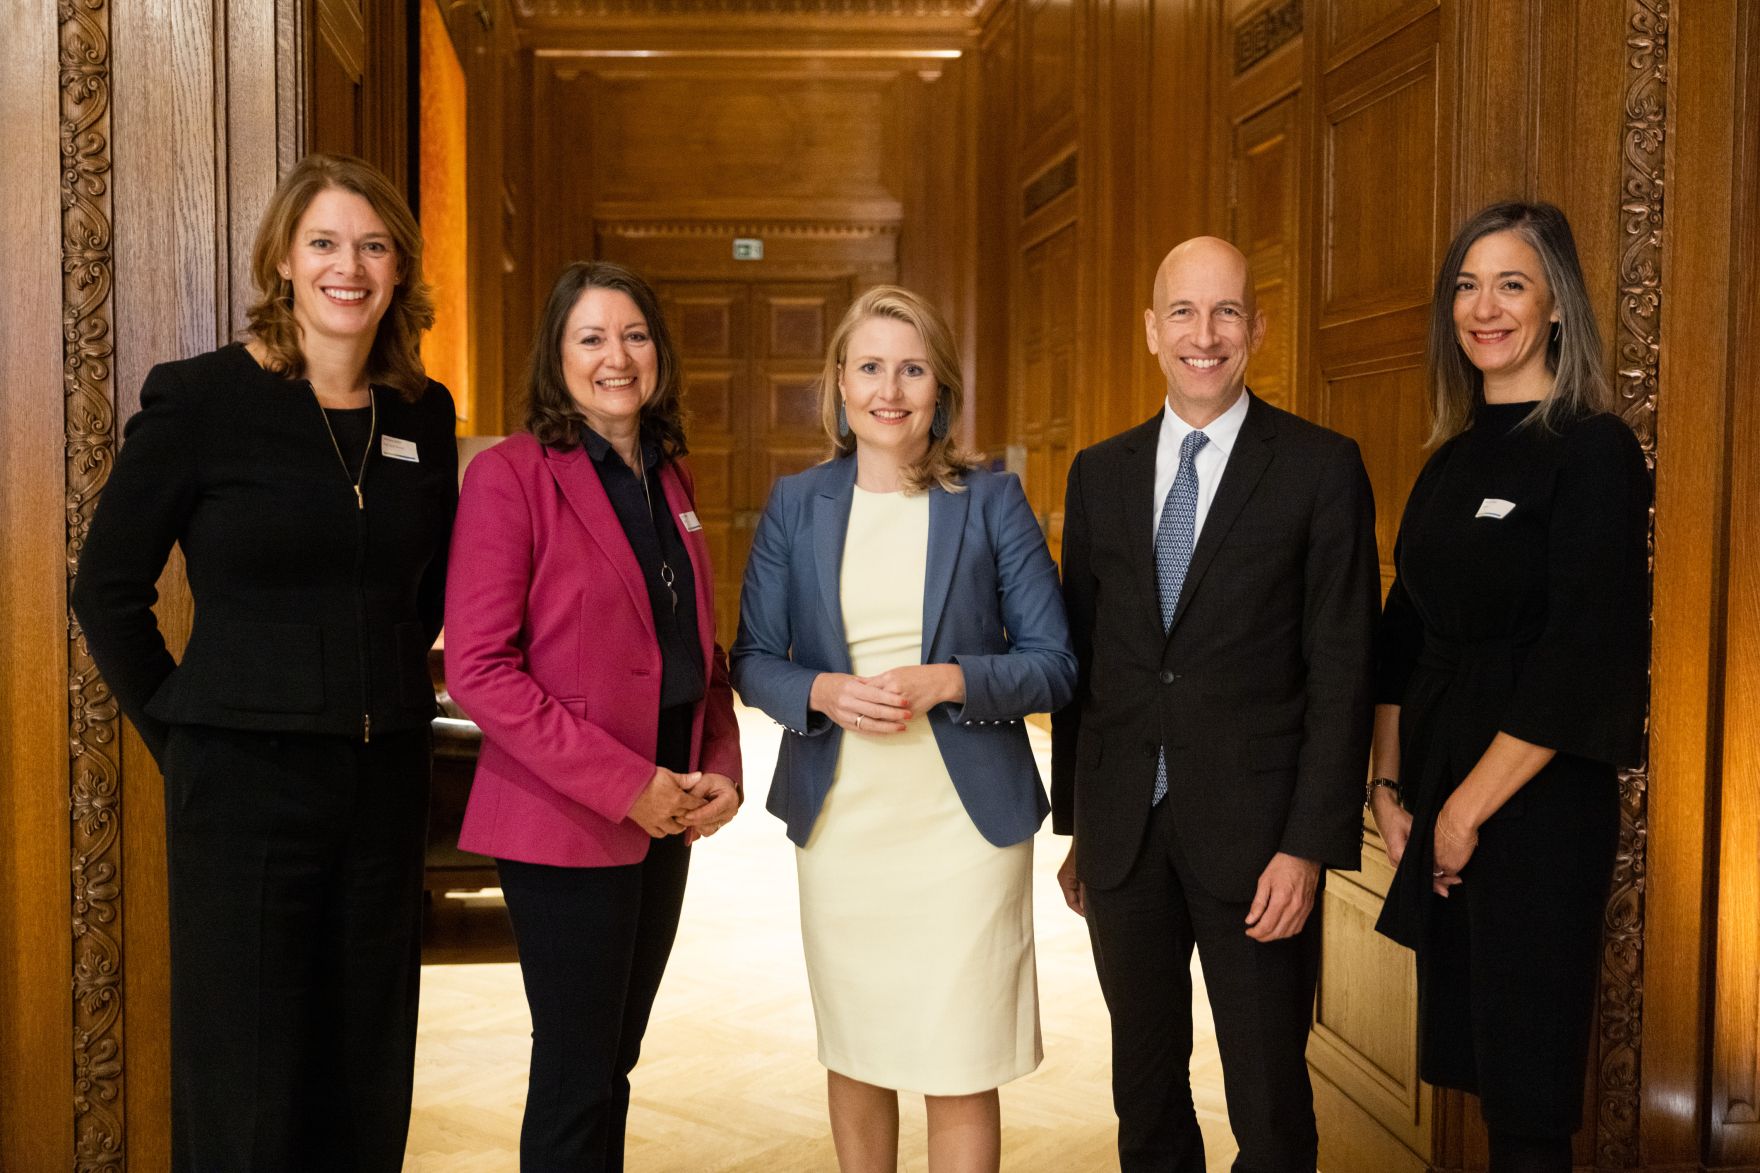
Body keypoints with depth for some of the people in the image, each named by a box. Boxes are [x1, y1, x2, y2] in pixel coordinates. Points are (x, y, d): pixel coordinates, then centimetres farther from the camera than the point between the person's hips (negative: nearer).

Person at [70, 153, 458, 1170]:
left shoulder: (422, 415, 6)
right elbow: (108, 588, -1)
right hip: (244, 781, -4)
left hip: (386, 779, 4)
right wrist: (177, 726, -1)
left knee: (367, 1081, 13)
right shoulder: (200, 399, -6)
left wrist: (386, 687, 11)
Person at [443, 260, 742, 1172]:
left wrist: (719, 770, 0)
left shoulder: (668, 479, 11)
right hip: (564, 822, -6)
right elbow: (477, 668, -16)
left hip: (663, 816, 6)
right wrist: (623, 784, -18)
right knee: (577, 1071, 4)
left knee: (615, 1060, 16)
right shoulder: (510, 475, -10)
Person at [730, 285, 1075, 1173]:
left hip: (964, 818, -2)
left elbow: (1054, 663, 0)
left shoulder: (991, 501, 0)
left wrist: (947, 682, -17)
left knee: (961, 1069, 1)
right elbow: (752, 659, 7)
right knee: (854, 1056, 15)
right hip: (839, 821, 2)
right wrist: (822, 692, -14)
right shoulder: (794, 505, 5)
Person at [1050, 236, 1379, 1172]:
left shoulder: (1321, 468, -4)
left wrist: (1309, 846, -14)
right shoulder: (1099, 472, 8)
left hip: (1253, 831, -4)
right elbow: (1078, 655, 11)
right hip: (1123, 830, 4)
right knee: (1144, 1089, 18)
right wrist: (1073, 823, 11)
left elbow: (1341, 669, -8)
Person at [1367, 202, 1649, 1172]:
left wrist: (1470, 807, -13)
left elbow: (1585, 659, -16)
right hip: (1439, 801, 6)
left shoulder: (1593, 451, -9)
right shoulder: (1453, 458, 11)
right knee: (1463, 1049, 13)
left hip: (1539, 802, -6)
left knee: (1525, 1095, 3)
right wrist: (1388, 787, 5)